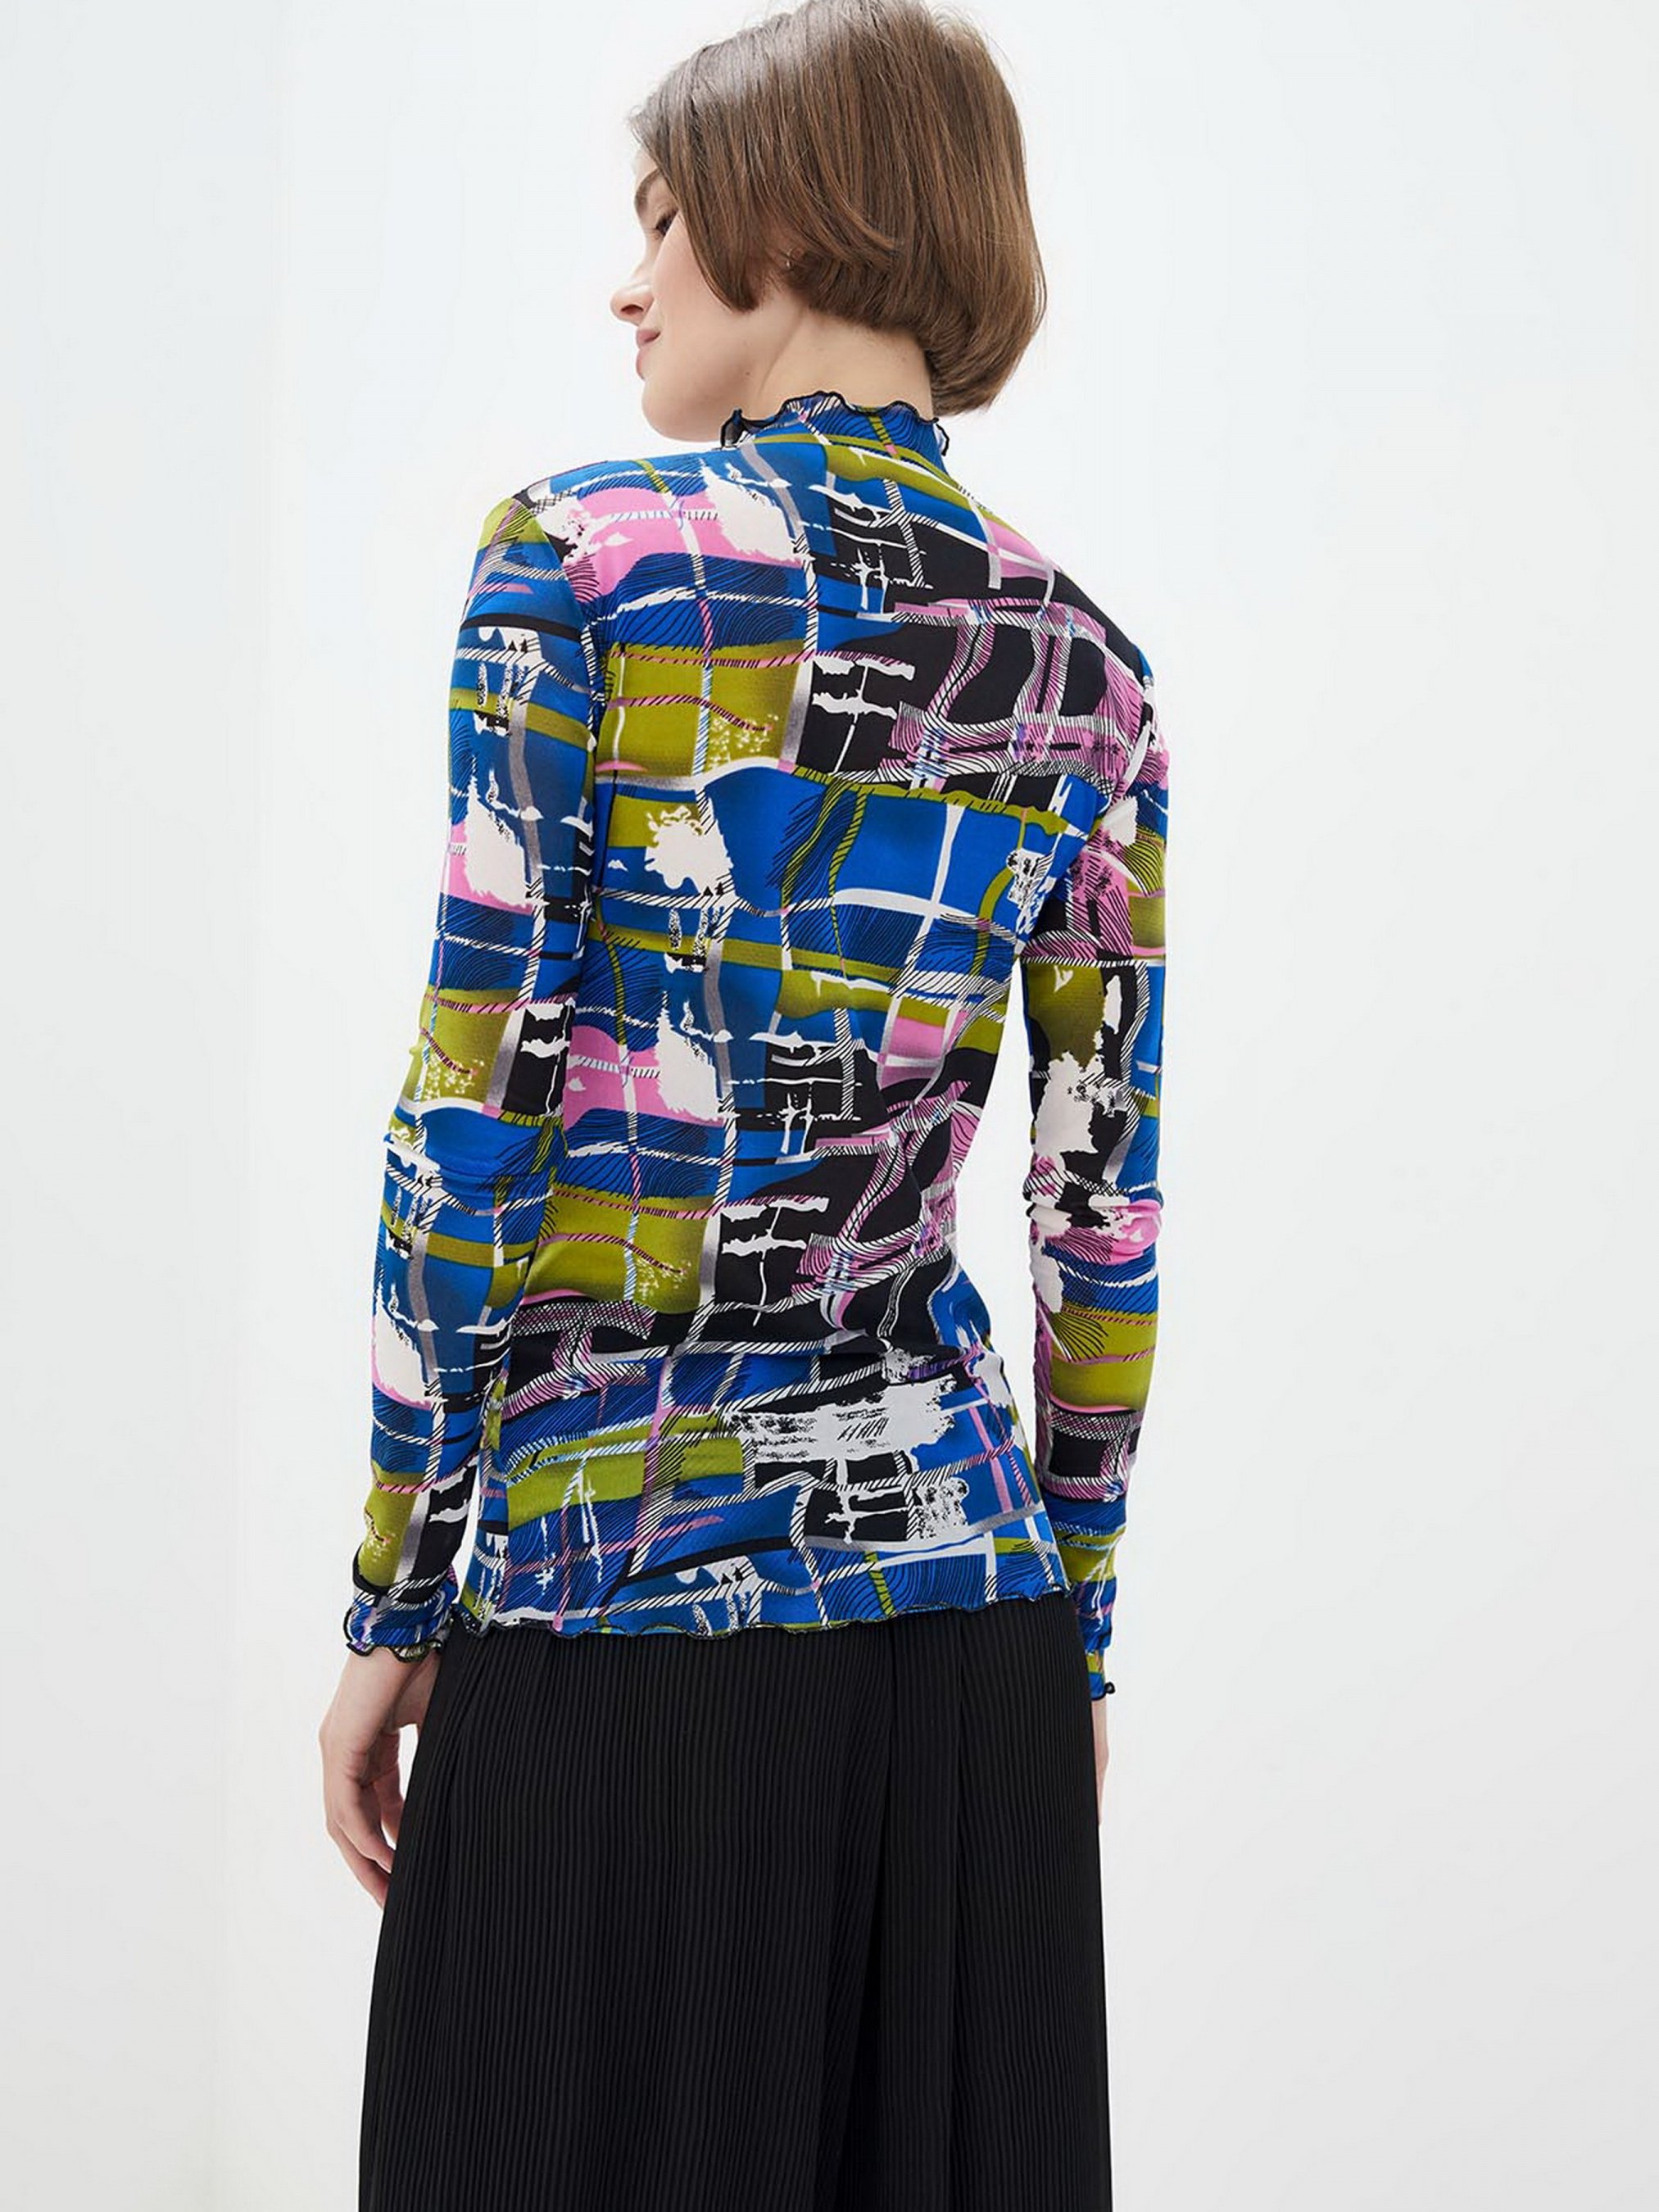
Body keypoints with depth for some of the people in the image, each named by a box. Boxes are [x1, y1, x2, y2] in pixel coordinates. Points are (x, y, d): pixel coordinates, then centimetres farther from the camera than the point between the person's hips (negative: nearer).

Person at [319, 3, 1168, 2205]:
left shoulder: (580, 558, -6)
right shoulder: (1080, 660, 6)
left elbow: (474, 1119, -9)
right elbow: (1105, 1205, 7)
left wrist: (393, 1609, -3)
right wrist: (1076, 1628, 15)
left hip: (620, 1602, -4)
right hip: (972, 1613, 4)